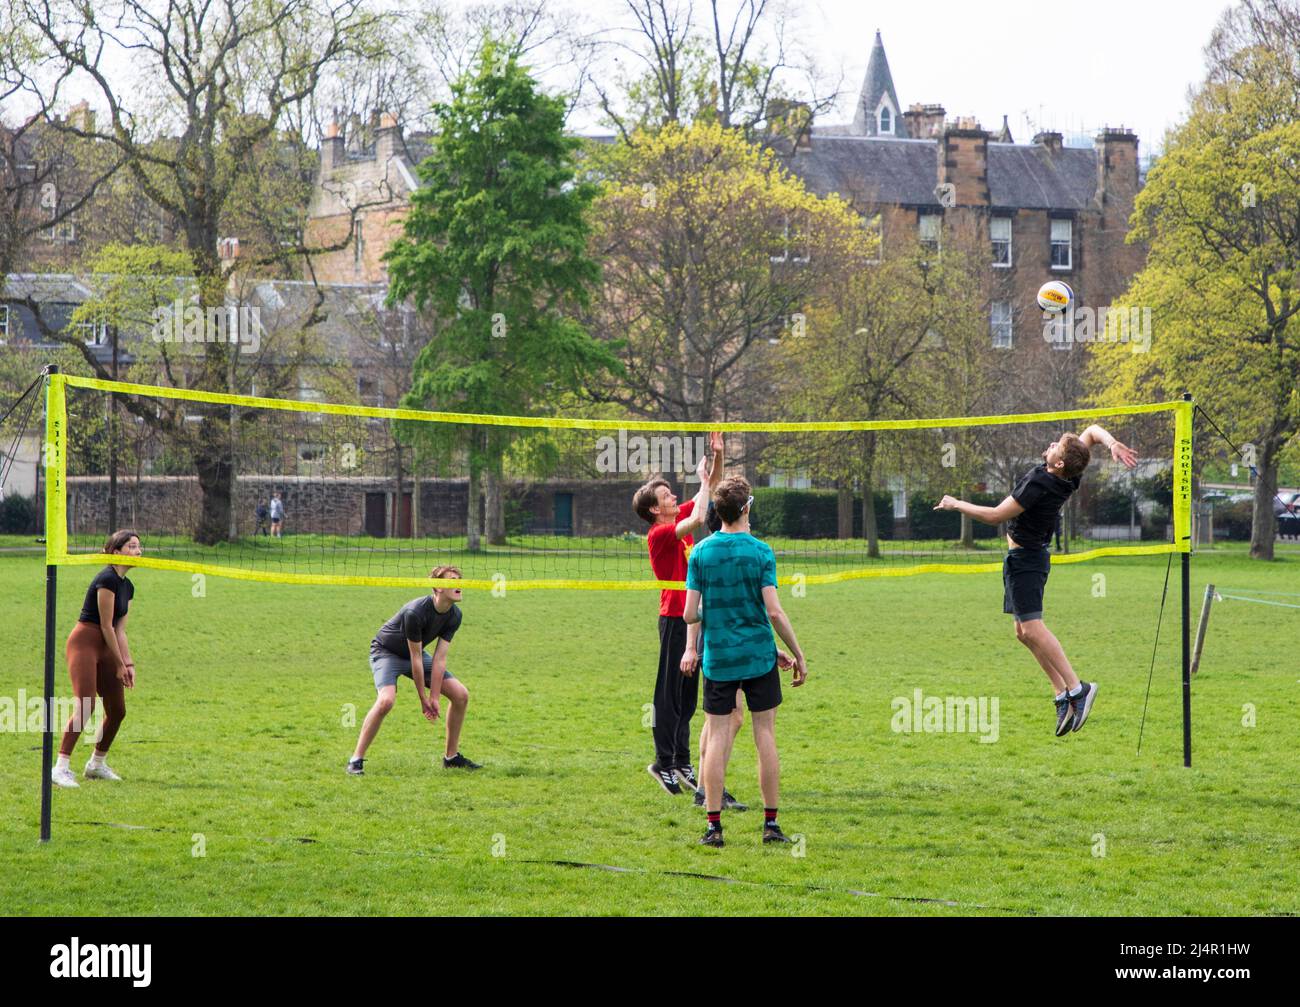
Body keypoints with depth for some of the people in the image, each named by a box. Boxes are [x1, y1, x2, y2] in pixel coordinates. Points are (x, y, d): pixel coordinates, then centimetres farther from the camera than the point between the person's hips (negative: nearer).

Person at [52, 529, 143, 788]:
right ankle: (61, 767, -21)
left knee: (117, 710, 10)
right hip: (84, 642, -9)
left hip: (105, 647, 9)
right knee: (85, 706, -20)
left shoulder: (128, 587, 13)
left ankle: (97, 764, 25)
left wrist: (128, 664, 4)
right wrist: (120, 664, -10)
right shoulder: (107, 579, -15)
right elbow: (106, 626, -14)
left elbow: (120, 630, 13)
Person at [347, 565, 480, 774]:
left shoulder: (454, 616, -13)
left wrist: (434, 698, -16)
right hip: (386, 652, -7)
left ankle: (451, 757, 13)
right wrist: (424, 700, -21)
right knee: (386, 700, -32)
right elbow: (416, 659, -27)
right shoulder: (415, 612, -34)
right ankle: (356, 760, -22)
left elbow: (439, 659, -12)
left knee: (461, 695, -1)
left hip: (414, 653, 7)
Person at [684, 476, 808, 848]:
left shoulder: (700, 553, -2)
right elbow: (774, 611, -13)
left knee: (718, 737, 4)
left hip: (718, 659, 2)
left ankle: (714, 826, 0)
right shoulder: (760, 552, -8)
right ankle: (771, 823, 7)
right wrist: (797, 655, -3)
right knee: (765, 734, 6)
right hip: (759, 657, -1)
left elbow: (689, 615, -4)